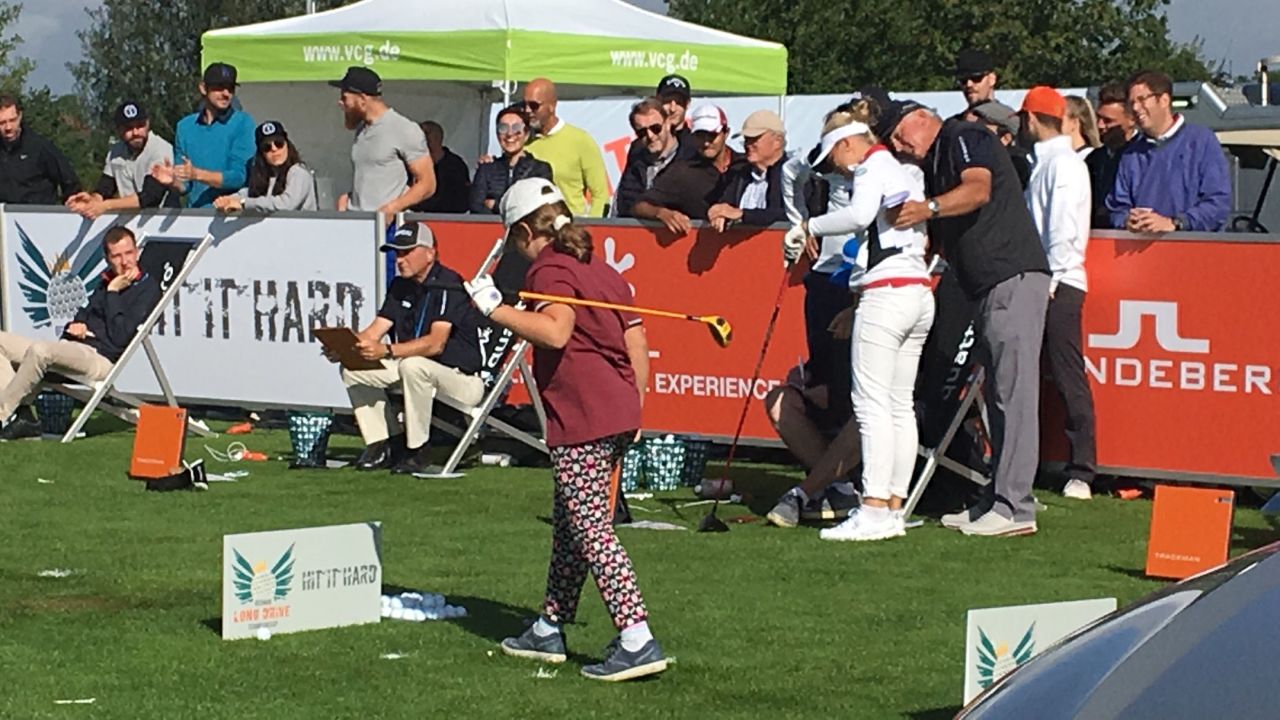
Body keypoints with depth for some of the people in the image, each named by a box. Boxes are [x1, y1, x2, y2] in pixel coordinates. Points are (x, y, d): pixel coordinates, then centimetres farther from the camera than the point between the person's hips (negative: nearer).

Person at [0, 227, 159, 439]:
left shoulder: (148, 288, -4)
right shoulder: (106, 282, 20)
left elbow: (119, 337, -14)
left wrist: (113, 292, -9)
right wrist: (75, 326, 5)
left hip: (101, 359, -9)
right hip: (75, 349, 9)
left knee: (39, 350, -35)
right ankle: (22, 414, -16)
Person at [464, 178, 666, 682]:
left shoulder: (550, 269, -8)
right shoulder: (603, 270, 19)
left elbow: (556, 332, -27)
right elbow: (637, 344, 17)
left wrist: (496, 310, -22)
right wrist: (634, 410, 22)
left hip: (581, 421, -9)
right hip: (618, 414, 9)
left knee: (590, 529, -9)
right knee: (568, 525, 19)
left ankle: (637, 641, -16)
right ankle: (550, 630, 29)